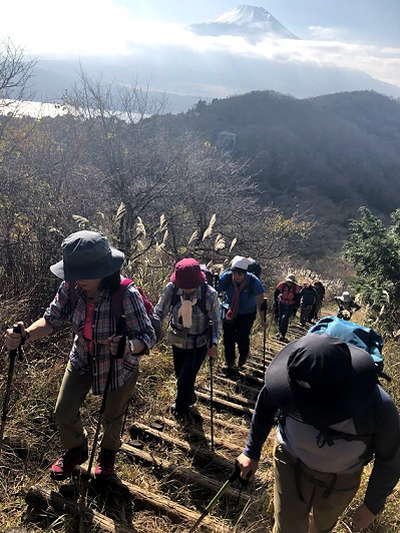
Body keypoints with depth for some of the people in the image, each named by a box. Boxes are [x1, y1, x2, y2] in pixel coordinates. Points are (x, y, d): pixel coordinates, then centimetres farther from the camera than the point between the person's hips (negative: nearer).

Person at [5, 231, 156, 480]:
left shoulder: (126, 295, -36)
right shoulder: (71, 287, -23)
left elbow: (148, 336, -31)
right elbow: (52, 320, -13)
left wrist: (128, 346, -53)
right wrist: (25, 336, -32)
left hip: (120, 365, -3)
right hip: (82, 359, 4)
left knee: (112, 416, 18)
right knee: (64, 412, 11)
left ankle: (108, 452, 55)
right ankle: (76, 450, 47)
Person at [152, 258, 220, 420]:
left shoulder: (210, 294, -24)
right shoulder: (171, 289, -20)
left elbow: (215, 321, -10)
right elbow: (159, 312, -9)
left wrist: (214, 343, -20)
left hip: (199, 345, -3)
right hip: (177, 341, 3)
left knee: (185, 379, -4)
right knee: (180, 375, 21)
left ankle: (181, 409, 27)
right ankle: (190, 398, 53)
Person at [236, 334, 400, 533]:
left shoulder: (378, 406, -36)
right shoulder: (285, 383, -34)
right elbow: (265, 405, -8)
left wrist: (373, 505, -3)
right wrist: (251, 451, 0)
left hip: (341, 479, 1)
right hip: (291, 463, -1)